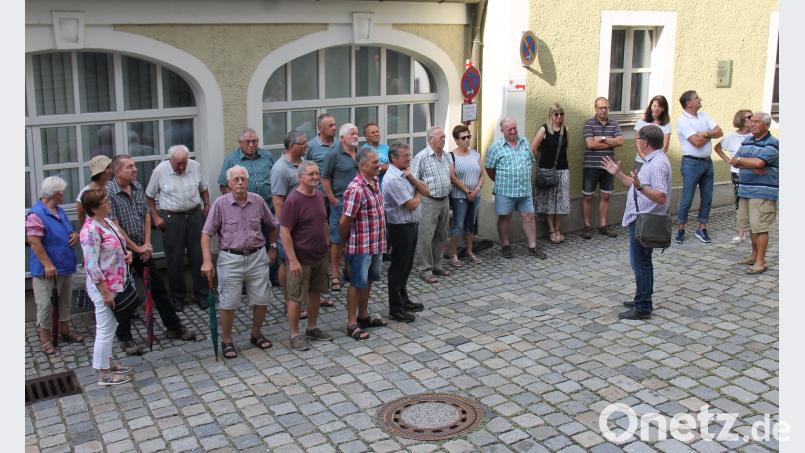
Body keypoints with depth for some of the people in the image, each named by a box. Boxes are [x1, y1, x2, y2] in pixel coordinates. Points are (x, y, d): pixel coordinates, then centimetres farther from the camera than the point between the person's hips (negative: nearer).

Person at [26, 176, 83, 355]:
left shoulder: (60, 211, 10)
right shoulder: (36, 214, -18)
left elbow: (67, 232, 24)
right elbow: (34, 241, -23)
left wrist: (75, 234, -1)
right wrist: (48, 264, -24)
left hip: (65, 266, 9)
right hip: (47, 269, -9)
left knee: (65, 300, 19)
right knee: (45, 304, 2)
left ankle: (64, 329, 34)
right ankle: (44, 337, 15)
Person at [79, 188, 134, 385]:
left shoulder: (107, 221, 6)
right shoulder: (91, 230, -22)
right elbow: (92, 265, -23)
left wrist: (127, 253, 0)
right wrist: (105, 292, -22)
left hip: (115, 283, 9)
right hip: (103, 287, -9)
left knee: (109, 327, 21)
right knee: (106, 330, 2)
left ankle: (107, 362, 36)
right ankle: (104, 374, 14)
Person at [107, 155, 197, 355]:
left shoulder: (137, 187, 4)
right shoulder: (108, 192, -17)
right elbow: (115, 227, -20)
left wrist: (147, 244, 0)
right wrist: (137, 249, -14)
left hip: (142, 249, 6)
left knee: (159, 287, 12)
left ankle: (173, 327, 24)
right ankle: (125, 338, 17)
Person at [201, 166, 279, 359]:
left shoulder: (258, 201, 1)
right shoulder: (220, 203, -7)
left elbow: (272, 226, 16)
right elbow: (206, 234, -7)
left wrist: (273, 249, 16)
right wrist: (207, 261, -13)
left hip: (256, 257, 3)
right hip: (231, 259, -3)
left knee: (262, 300, 8)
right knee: (228, 303, 3)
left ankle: (256, 334, 30)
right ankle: (227, 341, 20)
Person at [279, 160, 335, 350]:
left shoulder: (319, 196, 6)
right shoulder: (293, 200, -17)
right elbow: (284, 232, -19)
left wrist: (327, 246, 15)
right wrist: (293, 260, -21)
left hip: (320, 256, 8)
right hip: (300, 259, -8)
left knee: (316, 293, 17)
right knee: (295, 298, 2)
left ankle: (312, 328, 31)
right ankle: (294, 335, 14)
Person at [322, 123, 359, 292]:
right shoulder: (334, 155, -8)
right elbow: (325, 179, -9)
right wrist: (333, 200, -12)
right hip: (341, 203, -6)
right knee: (337, 240, 0)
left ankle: (349, 269, 28)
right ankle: (334, 275, 8)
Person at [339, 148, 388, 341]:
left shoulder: (375, 181, 5)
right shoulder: (356, 189, -24)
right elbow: (344, 221, -21)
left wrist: (380, 240, 16)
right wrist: (345, 243, -6)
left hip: (376, 243, 8)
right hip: (361, 246, -8)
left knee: (368, 281, 19)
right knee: (357, 283, 2)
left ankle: (363, 316, 34)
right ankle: (352, 324, 14)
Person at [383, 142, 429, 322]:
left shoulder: (405, 173, 10)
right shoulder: (393, 179, -20)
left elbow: (426, 191, 6)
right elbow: (412, 204, -21)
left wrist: (412, 178, -10)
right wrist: (418, 195, 0)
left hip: (411, 226, 9)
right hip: (401, 228, -9)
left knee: (406, 266, 19)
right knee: (398, 268, 0)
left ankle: (403, 300, 33)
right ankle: (395, 309, 9)